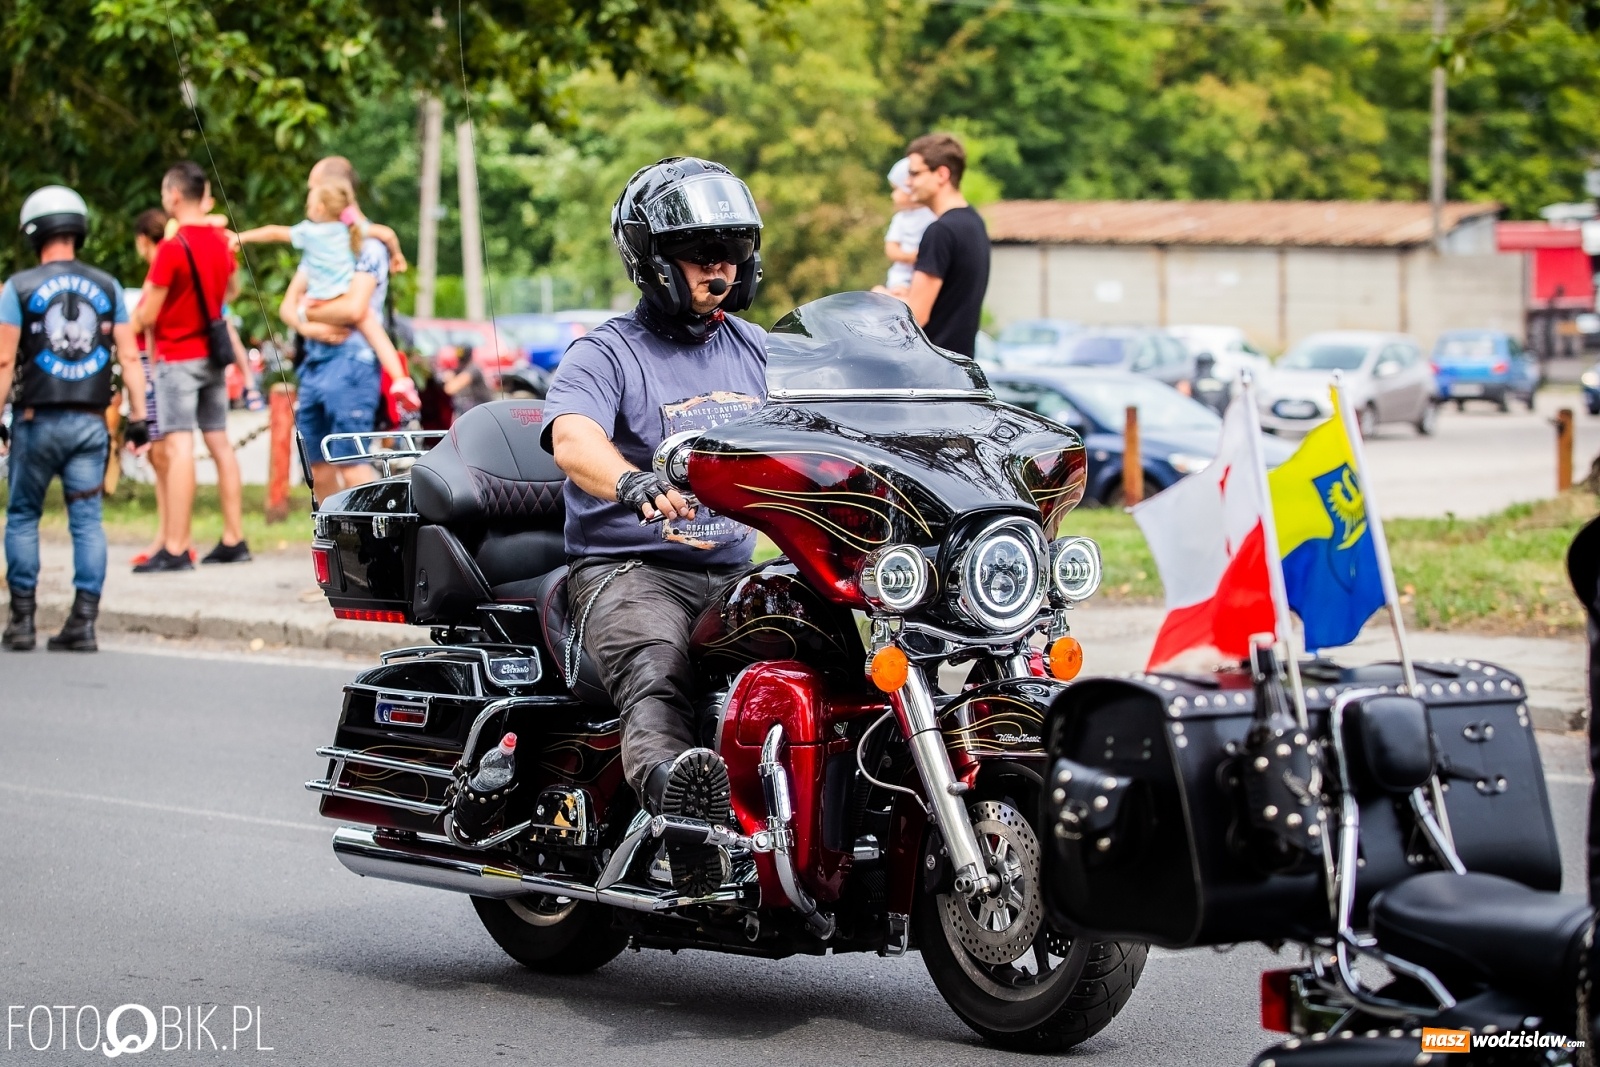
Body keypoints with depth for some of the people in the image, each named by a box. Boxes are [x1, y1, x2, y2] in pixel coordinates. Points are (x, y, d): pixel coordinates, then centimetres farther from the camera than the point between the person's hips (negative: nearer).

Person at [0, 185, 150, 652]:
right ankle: (84, 621, -1)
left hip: (38, 420, -2)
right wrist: (138, 418, 7)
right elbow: (129, 356, 3)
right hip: (90, 421, 2)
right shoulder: (107, 286, 5)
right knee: (87, 520, 4)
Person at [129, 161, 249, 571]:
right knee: (219, 442, 12)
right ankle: (234, 539, 15)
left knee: (179, 446, -11)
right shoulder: (220, 240, 5)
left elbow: (146, 317, -14)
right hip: (213, 354, 7)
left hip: (177, 356, -7)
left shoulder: (172, 248, -17)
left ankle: (175, 549, -15)